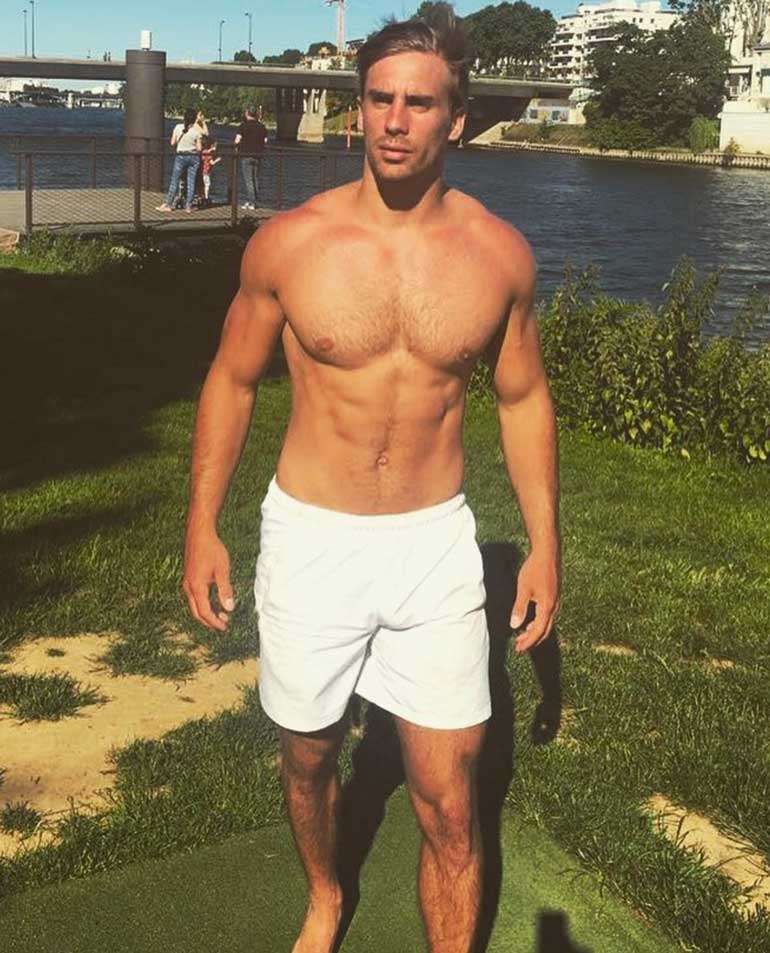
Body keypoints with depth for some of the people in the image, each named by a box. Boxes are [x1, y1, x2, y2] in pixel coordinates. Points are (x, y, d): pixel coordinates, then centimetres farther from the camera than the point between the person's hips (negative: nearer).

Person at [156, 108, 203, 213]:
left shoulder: (178, 127, -6)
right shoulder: (196, 130, -7)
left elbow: (172, 143, 0)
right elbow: (199, 148, -4)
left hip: (181, 156, 0)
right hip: (194, 156, 0)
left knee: (175, 180, 4)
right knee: (191, 181, 6)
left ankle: (168, 204, 3)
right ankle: (188, 205, 8)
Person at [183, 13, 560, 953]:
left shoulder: (499, 253, -6)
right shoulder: (288, 242, -10)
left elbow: (523, 398, 7)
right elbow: (232, 381, 2)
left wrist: (545, 543, 5)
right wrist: (201, 527, 1)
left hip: (436, 543, 0)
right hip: (311, 538, 0)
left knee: (449, 806, 1)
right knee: (307, 758, 20)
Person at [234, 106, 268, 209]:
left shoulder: (244, 126, -8)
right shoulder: (261, 126, 6)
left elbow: (237, 140, -12)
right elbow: (265, 140, 9)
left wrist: (237, 147, 6)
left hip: (246, 155, -5)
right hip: (258, 156, 5)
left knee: (248, 179, -3)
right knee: (256, 179, 12)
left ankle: (250, 202, -7)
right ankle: (255, 201, 15)